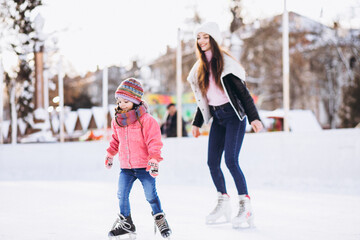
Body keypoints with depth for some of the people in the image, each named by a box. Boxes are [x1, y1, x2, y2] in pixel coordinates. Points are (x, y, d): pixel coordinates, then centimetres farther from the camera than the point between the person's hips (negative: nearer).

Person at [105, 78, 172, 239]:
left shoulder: (145, 119, -13)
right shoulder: (117, 120, 7)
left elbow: (154, 140, -15)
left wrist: (154, 159, -22)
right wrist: (110, 154, 24)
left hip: (144, 165, -5)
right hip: (126, 167, 5)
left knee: (150, 195, -2)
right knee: (122, 194, 1)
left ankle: (159, 218, 19)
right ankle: (125, 222, 17)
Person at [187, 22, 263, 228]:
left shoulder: (226, 63, -10)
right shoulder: (201, 67, 12)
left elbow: (243, 91, -12)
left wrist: (254, 118, -18)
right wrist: (197, 123, 23)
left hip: (234, 115, -7)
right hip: (217, 117, 7)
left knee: (231, 160, -16)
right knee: (212, 162, 2)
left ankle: (246, 207, -9)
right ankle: (223, 203, 17)